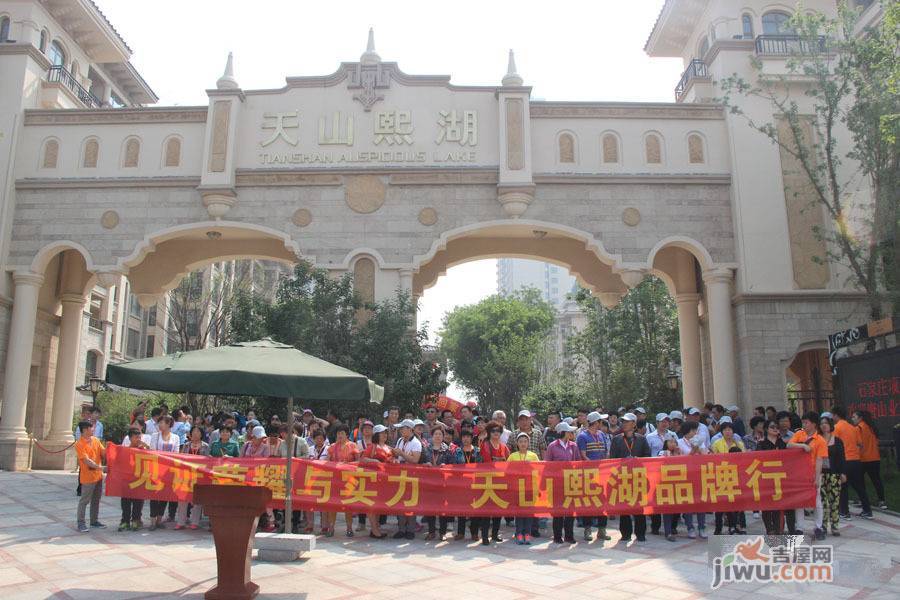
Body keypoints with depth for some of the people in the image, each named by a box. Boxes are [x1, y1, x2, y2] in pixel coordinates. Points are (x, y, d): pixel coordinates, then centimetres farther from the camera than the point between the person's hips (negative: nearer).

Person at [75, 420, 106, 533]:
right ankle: (81, 523, 11)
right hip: (88, 477, -7)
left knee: (96, 500, 15)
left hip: (98, 476, 7)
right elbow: (86, 460, -22)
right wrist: (100, 467, -30)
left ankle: (94, 521, 26)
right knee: (84, 500, 1)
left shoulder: (96, 440, 6)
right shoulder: (79, 444, -15)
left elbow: (103, 453, 6)